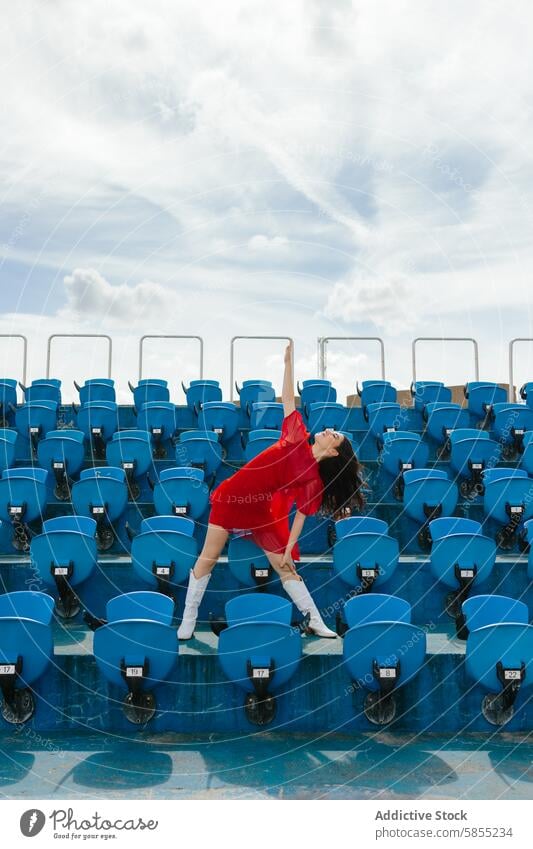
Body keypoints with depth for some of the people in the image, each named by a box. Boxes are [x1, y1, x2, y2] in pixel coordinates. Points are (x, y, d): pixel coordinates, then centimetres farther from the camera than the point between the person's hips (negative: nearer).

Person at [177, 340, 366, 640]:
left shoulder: (314, 480, -10)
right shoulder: (298, 438, -4)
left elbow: (301, 514, -8)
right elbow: (288, 400, -3)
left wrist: (289, 549, -13)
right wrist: (289, 360, -8)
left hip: (261, 513, -2)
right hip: (231, 498, 2)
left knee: (287, 568, 3)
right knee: (209, 558, 2)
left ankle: (316, 624, 17)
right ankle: (188, 620, 14)